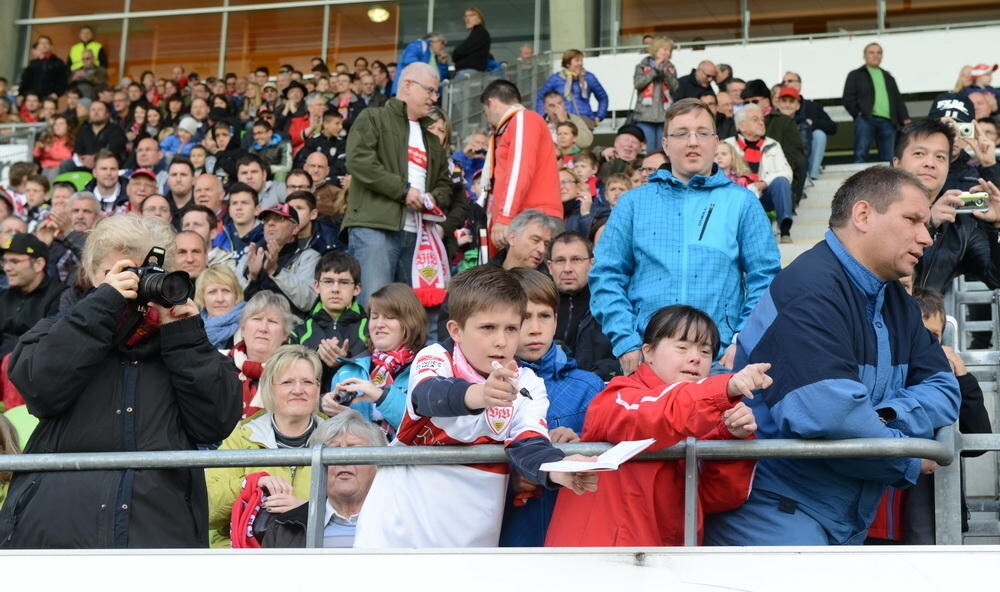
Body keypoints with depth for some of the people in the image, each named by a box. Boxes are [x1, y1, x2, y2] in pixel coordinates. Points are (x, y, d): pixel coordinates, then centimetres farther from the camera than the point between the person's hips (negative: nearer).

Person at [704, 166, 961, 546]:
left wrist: (886, 419, -14)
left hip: (847, 526, 10)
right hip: (772, 508, -10)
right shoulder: (810, 289, -18)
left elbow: (942, 389, 9)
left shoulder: (897, 303, 15)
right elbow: (826, 410, -30)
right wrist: (906, 459, -13)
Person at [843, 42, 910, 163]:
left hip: (888, 121, 4)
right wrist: (858, 113, -7)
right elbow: (847, 99, 6)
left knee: (889, 157, -4)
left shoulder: (888, 77, 29)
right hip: (866, 120, -4)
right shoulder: (856, 75, 16)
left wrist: (905, 119, 8)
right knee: (861, 155, -14)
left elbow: (898, 100, 23)